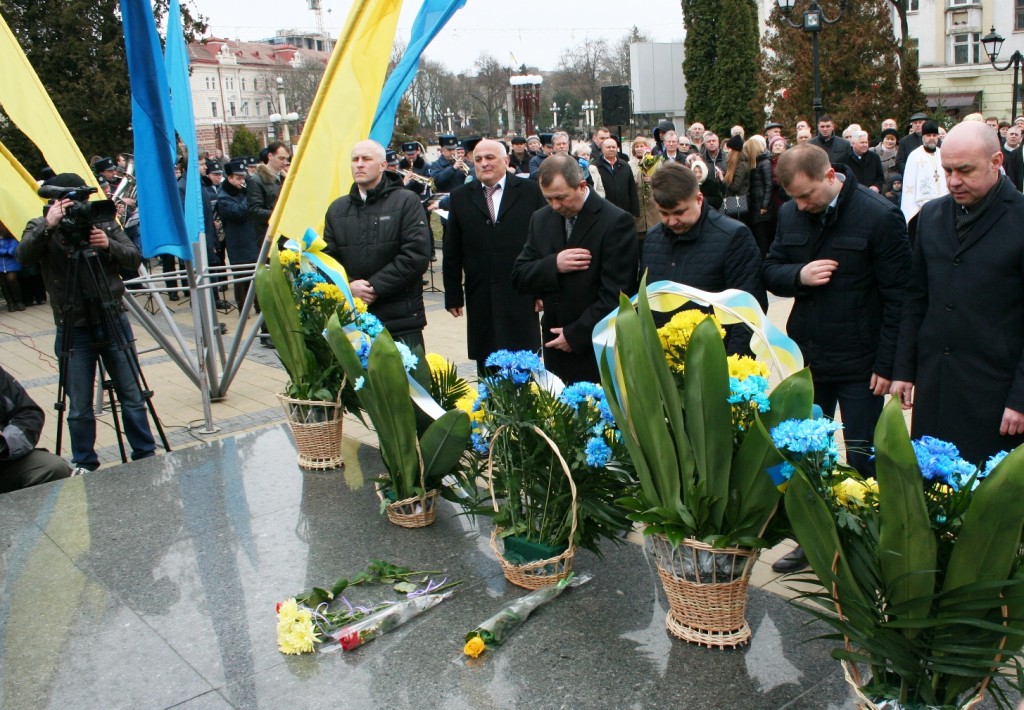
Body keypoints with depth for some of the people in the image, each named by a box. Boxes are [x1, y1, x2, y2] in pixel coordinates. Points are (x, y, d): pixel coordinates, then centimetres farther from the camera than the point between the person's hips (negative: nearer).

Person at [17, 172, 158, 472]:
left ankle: (146, 456, 21)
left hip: (113, 323, 1)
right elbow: (23, 255, -19)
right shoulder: (40, 228, 0)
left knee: (133, 398, 7)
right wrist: (48, 225, -31)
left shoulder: (105, 223, 3)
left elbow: (135, 259, 0)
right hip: (73, 332, -1)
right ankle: (85, 467, 21)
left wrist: (109, 245, -18)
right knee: (79, 410, 5)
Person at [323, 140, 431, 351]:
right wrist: (348, 286, -9)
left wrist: (376, 286, -13)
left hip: (400, 318, -4)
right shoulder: (337, 209, 15)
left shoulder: (406, 202, 0)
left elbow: (417, 255, -10)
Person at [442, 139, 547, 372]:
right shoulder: (460, 197, 7)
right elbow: (452, 251, 8)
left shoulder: (530, 191, 1)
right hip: (480, 298, 2)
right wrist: (453, 295, 5)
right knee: (486, 364, 7)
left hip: (521, 296, -2)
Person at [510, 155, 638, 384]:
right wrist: (553, 265, -15)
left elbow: (615, 295, -16)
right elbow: (519, 277, 4)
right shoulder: (541, 219, 6)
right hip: (555, 346, 5)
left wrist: (575, 334, -13)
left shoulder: (617, 222, -13)